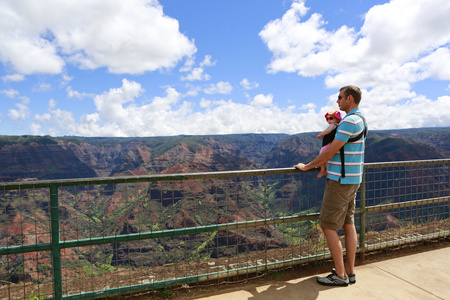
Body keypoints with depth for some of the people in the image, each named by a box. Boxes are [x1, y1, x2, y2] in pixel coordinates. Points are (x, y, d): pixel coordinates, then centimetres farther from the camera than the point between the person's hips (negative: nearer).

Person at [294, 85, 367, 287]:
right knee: (348, 225, 13)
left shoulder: (349, 121, -17)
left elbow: (330, 152, -17)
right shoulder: (360, 120, 16)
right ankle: (349, 271, 23)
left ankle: (340, 275, 7)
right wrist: (323, 164, 21)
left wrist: (307, 167, -6)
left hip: (341, 181, -10)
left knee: (328, 226, -3)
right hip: (352, 179, 10)